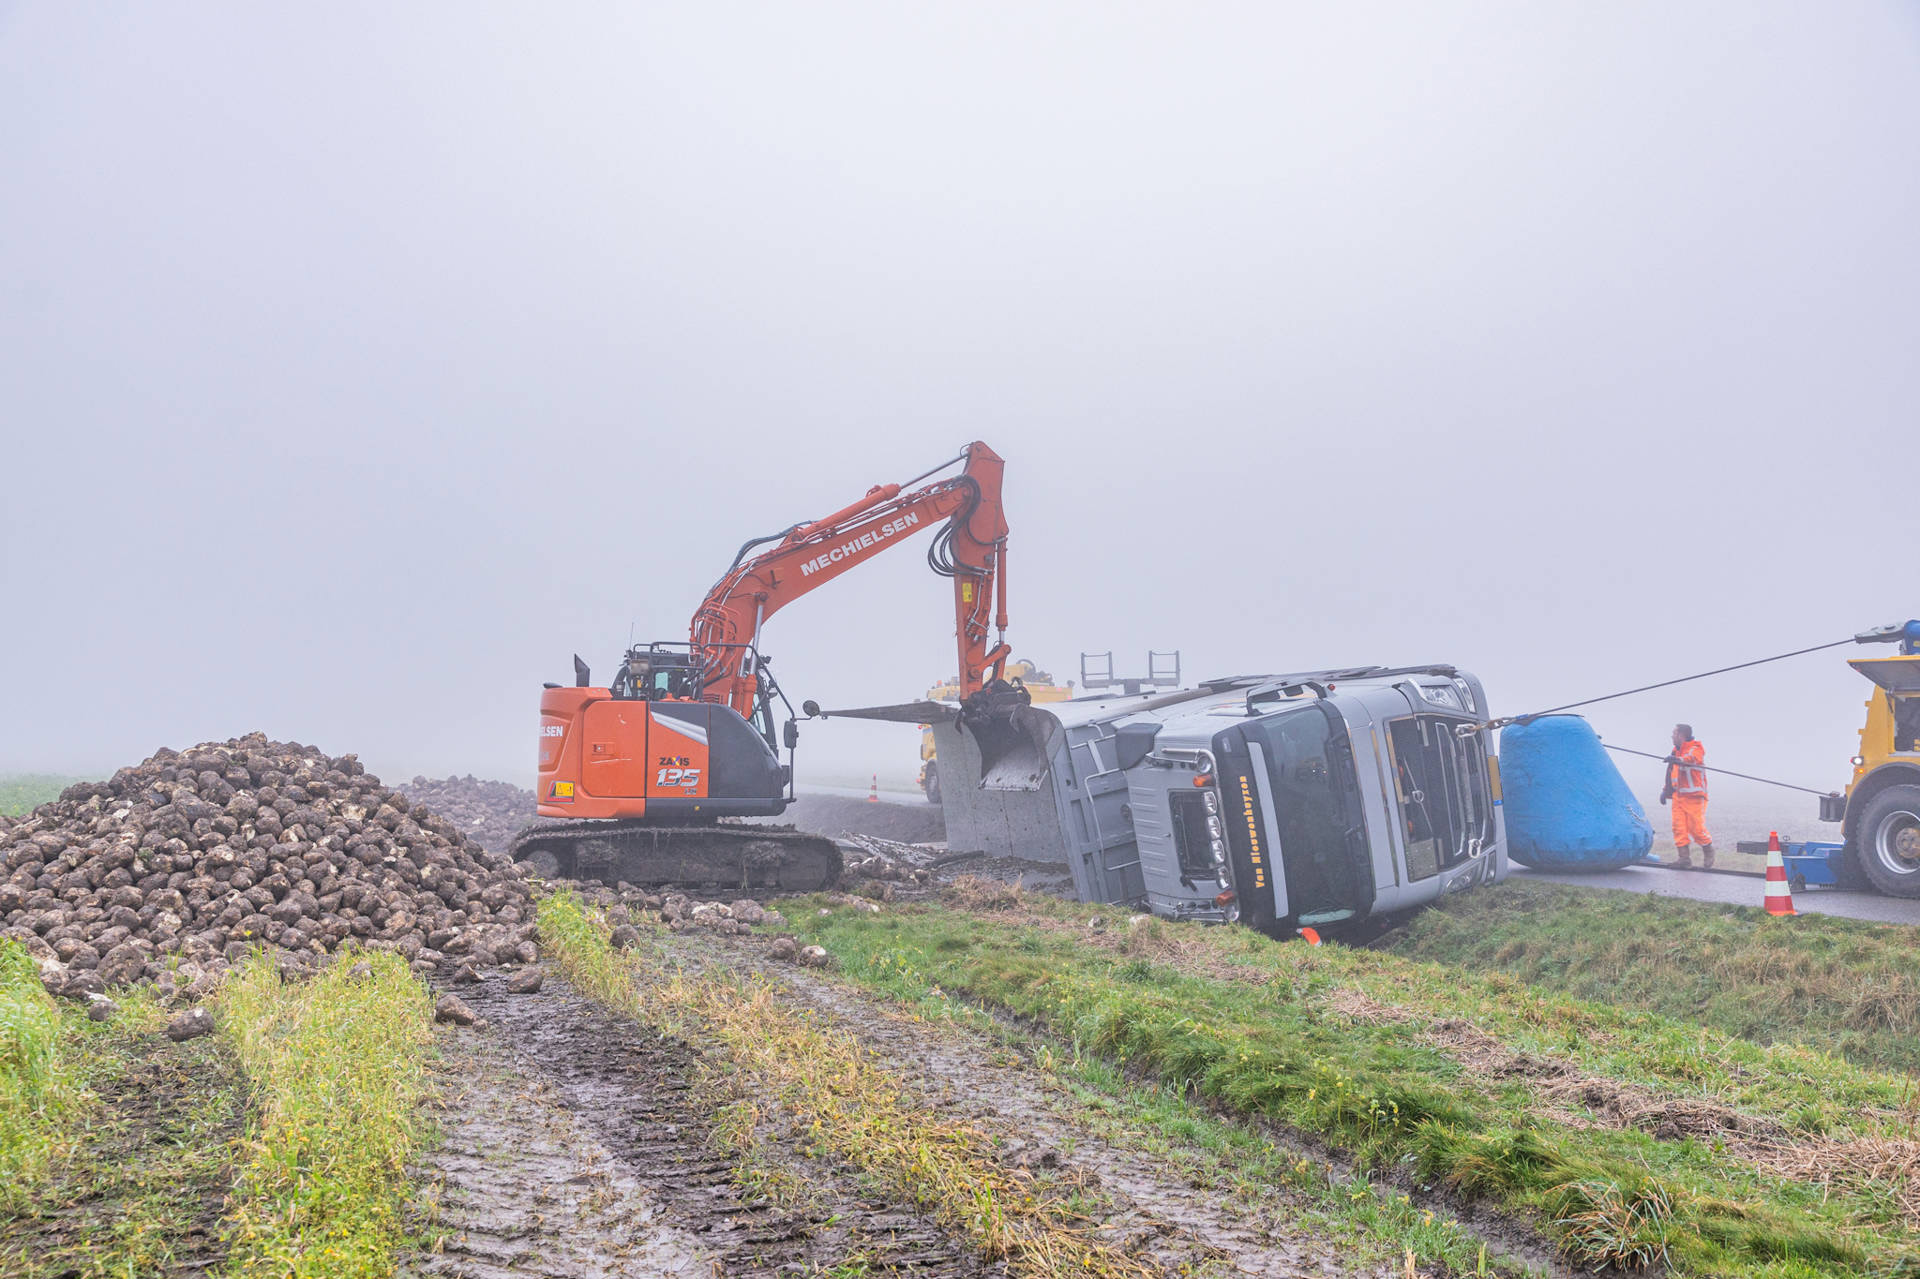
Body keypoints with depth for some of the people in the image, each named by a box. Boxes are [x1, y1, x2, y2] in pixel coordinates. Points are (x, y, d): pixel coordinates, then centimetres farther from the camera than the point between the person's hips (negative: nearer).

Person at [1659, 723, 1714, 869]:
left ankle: (1708, 855, 16)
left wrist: (1679, 760, -53)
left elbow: (1691, 759, -33)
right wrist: (1666, 790, 23)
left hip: (1694, 797, -7)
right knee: (1679, 827, -4)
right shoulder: (1676, 752, 18)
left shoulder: (1696, 749, -8)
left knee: (1696, 828, -7)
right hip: (1678, 796, 7)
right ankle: (1685, 859, -3)